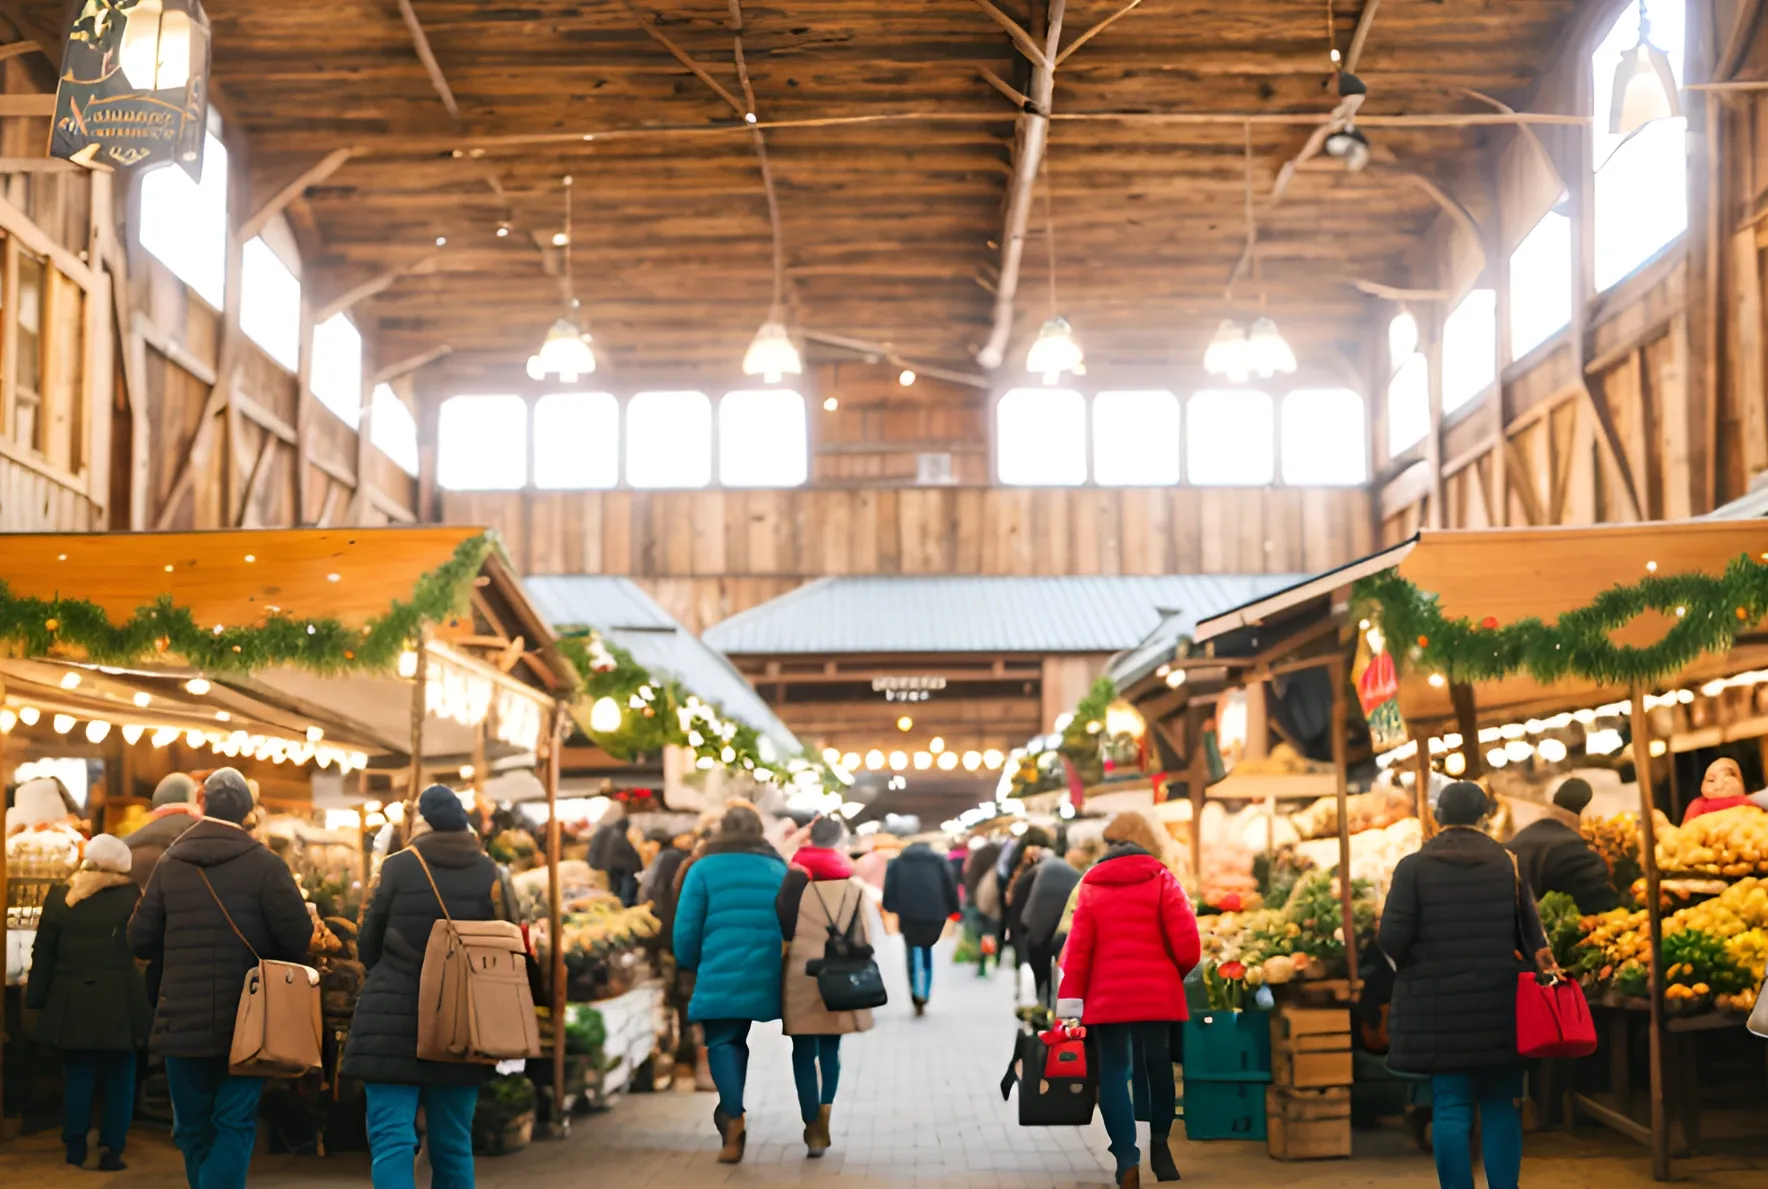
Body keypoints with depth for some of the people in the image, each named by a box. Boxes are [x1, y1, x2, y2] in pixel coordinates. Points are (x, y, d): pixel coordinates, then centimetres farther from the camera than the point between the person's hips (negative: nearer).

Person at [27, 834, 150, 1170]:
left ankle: (75, 1151, 13)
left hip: (72, 1005, 2)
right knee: (118, 1080, 7)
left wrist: (37, 1000, 9)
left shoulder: (60, 898, 2)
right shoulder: (131, 899, -4)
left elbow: (43, 955, 5)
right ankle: (111, 1151, 5)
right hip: (119, 1006, -2)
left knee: (77, 1079, 10)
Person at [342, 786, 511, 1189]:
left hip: (393, 1025, -3)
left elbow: (367, 946, 3)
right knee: (454, 1144, 12)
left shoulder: (397, 868, -6)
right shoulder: (489, 873, 0)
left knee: (392, 1138, -5)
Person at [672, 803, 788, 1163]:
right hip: (765, 977, 3)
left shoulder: (704, 868, 3)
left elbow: (686, 928, 1)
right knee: (737, 1039, 20)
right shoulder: (779, 870, 12)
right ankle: (730, 1113, 23)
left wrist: (689, 965, 18)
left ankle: (734, 1117, -12)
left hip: (720, 974, -3)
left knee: (722, 1042, 5)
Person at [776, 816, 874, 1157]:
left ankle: (814, 1128, 0)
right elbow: (863, 937, 3)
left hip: (800, 978, -1)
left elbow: (781, 928, -5)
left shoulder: (793, 879, -4)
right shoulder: (854, 885, 0)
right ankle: (825, 1111, 1)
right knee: (830, 1049, 17)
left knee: (804, 1053, 6)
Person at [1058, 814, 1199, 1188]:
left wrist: (1070, 998, -1)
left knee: (1114, 1073, 4)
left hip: (1107, 996, 1)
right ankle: (1159, 1143, 24)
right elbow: (1186, 942, -5)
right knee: (1159, 1066, 15)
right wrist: (1178, 972, 15)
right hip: (1158, 993, -1)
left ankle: (1127, 1158, -7)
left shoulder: (1091, 885, 5)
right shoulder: (1161, 879, 1)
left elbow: (1077, 946, -2)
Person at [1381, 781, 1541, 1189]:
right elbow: (1532, 934, -2)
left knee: (1450, 1108, 4)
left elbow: (1392, 940, -10)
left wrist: (1409, 965, 10)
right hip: (1499, 1007, 1)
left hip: (1437, 1009, -1)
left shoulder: (1413, 867, -5)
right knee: (1501, 1107, 9)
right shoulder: (1509, 863, 0)